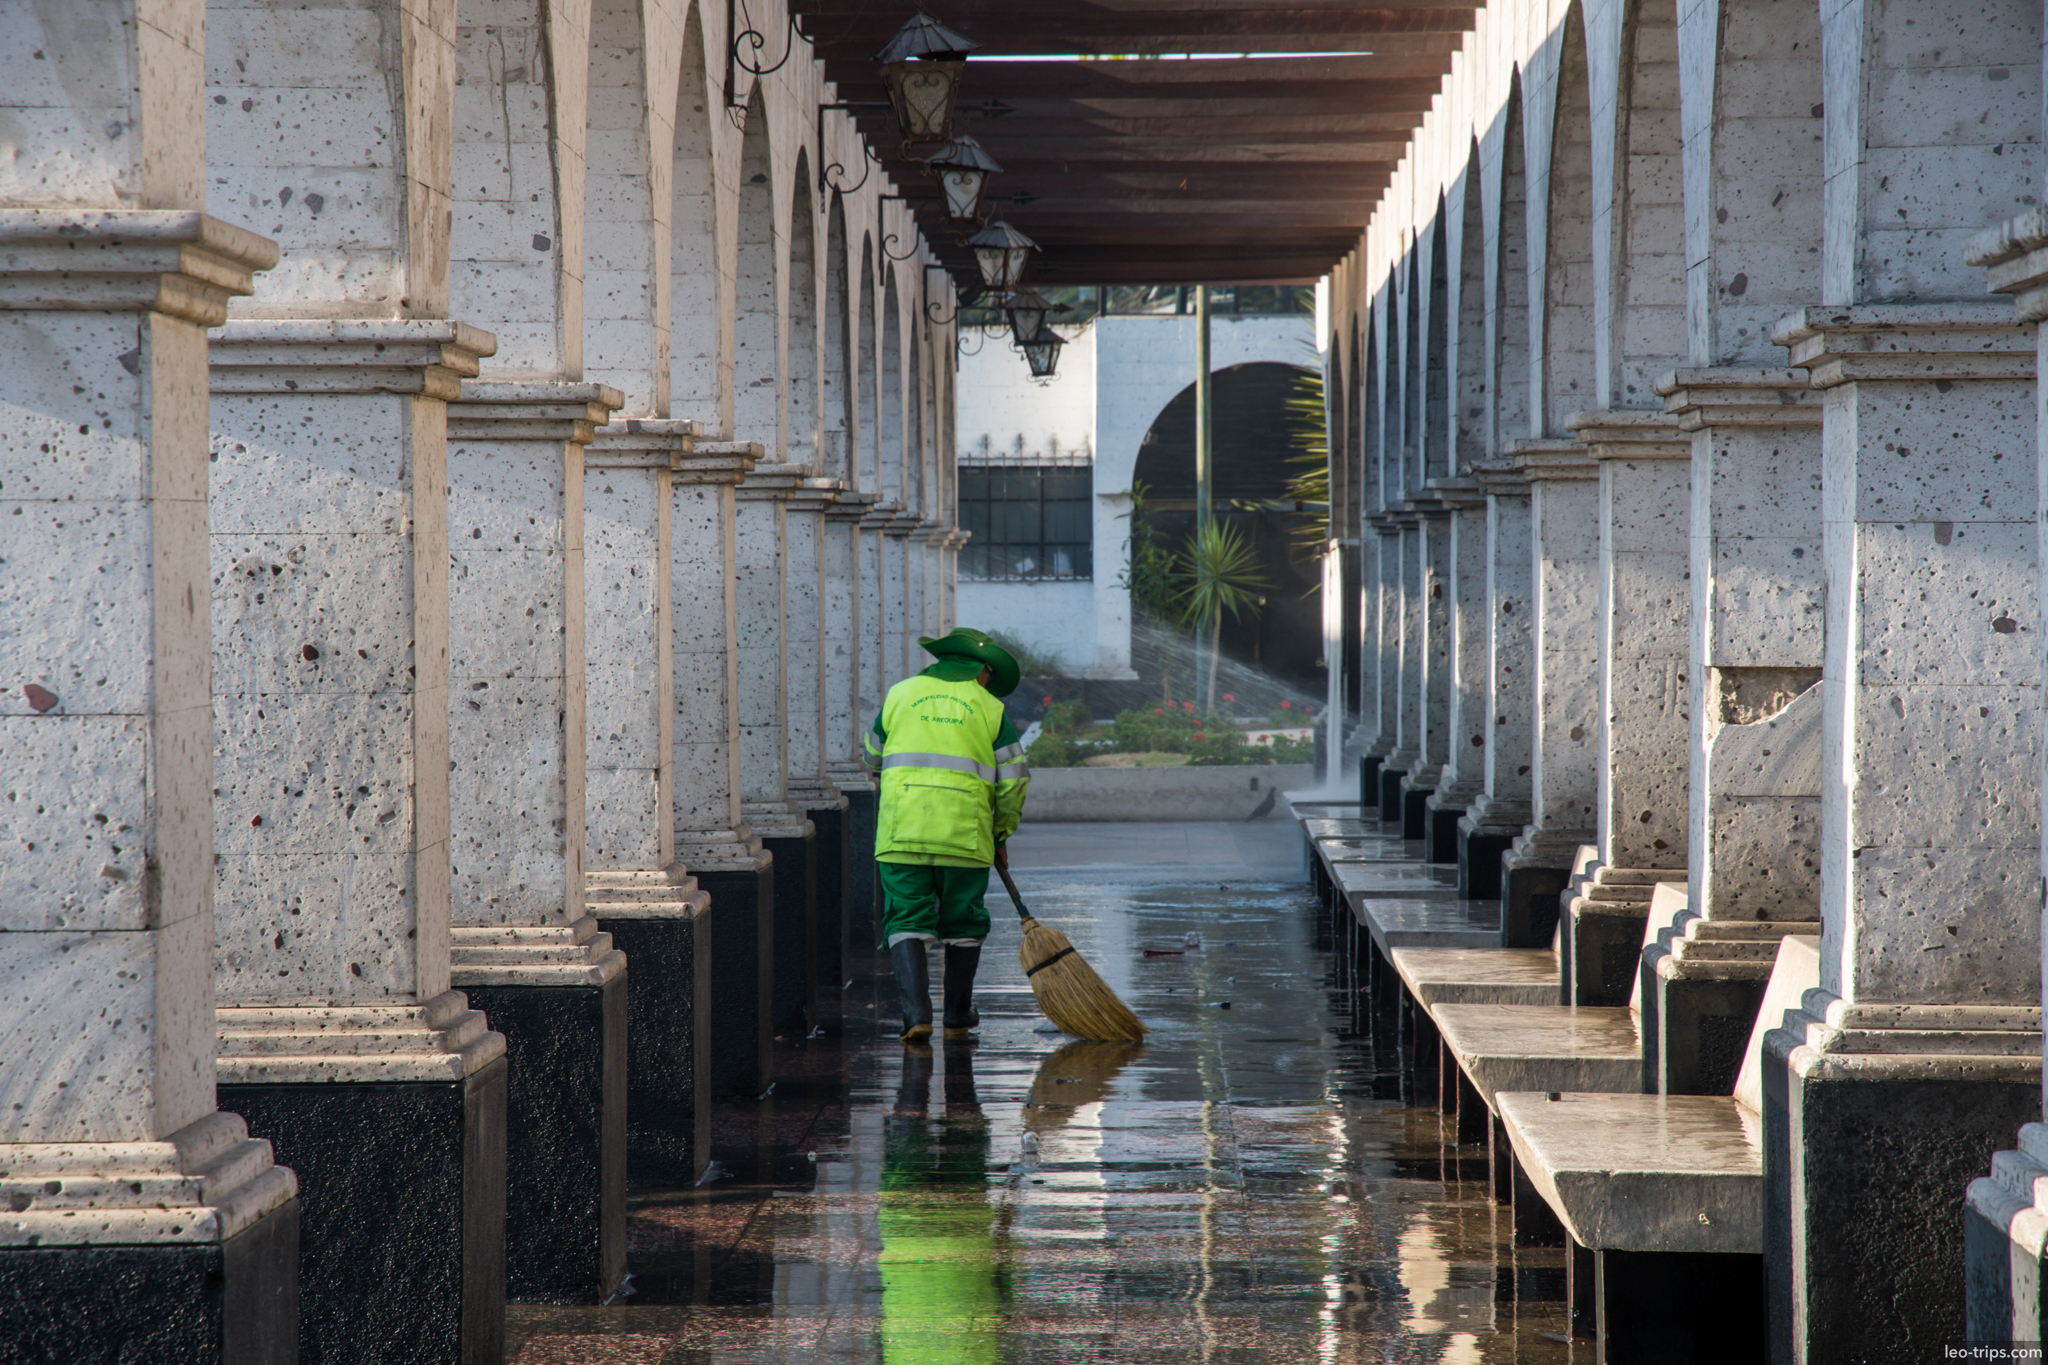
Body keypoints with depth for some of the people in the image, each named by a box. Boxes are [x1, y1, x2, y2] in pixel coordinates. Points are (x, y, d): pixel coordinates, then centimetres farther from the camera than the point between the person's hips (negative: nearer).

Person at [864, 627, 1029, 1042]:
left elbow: (874, 758, 23)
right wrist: (1001, 835, 19)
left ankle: (916, 1010, -13)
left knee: (907, 921, 2)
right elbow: (1013, 781, 5)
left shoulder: (900, 694, 11)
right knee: (963, 924, 14)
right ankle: (958, 1014, 22)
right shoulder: (990, 708, 7)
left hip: (901, 832, 0)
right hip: (965, 833, 0)